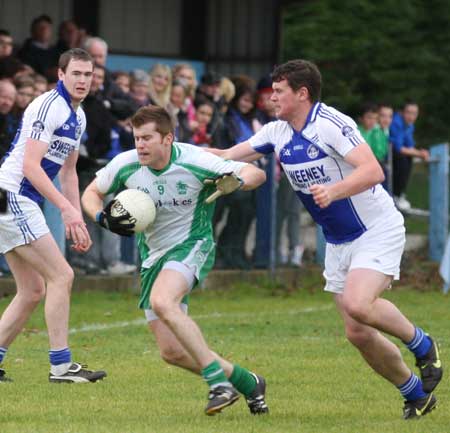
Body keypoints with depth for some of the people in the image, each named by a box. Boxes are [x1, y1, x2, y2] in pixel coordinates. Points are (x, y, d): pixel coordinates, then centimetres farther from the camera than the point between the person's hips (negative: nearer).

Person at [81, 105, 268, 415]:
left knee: (162, 301, -37)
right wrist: (104, 218, -12)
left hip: (192, 245, -6)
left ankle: (218, 380, -31)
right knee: (172, 352, -1)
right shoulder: (126, 165, -9)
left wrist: (236, 182, -34)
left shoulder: (193, 161, -19)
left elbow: (256, 173, -12)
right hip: (154, 255, 6)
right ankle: (248, 383, 18)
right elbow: (91, 194, 10)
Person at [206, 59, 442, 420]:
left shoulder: (331, 124, -21)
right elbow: (227, 157, 10)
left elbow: (373, 171, -31)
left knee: (357, 304, -30)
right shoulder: (278, 133, 3)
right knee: (357, 333, 1)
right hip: (339, 242, 8)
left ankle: (421, 344, -3)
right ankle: (416, 394, 19)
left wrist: (334, 191, -46)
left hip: (377, 230, -8)